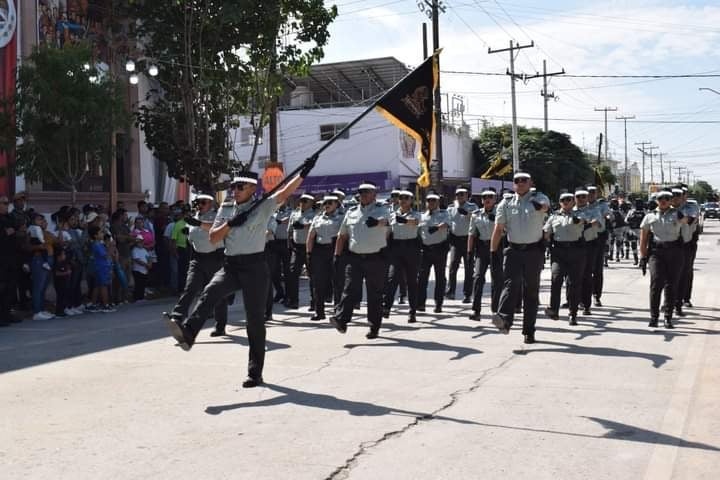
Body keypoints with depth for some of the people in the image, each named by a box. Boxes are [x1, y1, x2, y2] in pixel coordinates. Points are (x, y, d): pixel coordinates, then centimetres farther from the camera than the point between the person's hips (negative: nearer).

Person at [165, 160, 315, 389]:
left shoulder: (263, 206, -2)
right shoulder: (226, 209, 11)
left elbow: (285, 192, -16)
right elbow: (213, 237, 7)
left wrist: (303, 173, -30)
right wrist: (230, 223, -10)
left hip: (254, 267, -4)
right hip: (230, 266, 4)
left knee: (255, 319, 1)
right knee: (210, 293, -27)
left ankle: (255, 372, 8)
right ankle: (187, 332, -44)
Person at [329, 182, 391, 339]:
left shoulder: (381, 209, 0)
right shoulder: (352, 212, 12)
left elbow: (385, 221, -25)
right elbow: (342, 235, 19)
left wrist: (377, 222, -48)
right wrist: (337, 254, 14)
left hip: (375, 258, -2)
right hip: (354, 257, 3)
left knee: (375, 293, 4)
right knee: (349, 289, -10)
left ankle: (374, 327, 12)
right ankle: (341, 320, -19)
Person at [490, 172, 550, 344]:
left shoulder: (538, 198, 2)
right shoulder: (506, 204, 6)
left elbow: (545, 206, -23)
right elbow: (498, 229, 3)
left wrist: (540, 206, -46)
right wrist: (493, 252, -3)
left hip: (534, 251, 0)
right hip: (513, 250, 0)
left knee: (531, 290, 6)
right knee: (511, 283, -19)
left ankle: (529, 331, 13)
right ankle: (504, 319, -36)